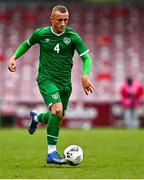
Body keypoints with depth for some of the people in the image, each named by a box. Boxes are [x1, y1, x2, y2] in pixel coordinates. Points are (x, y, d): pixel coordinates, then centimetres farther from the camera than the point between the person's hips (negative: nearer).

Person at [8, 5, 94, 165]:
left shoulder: (73, 36, -5)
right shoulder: (41, 33, -3)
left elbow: (86, 58, -5)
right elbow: (26, 44, 17)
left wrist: (85, 75, -23)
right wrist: (14, 57, 3)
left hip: (64, 82, 3)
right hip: (46, 79, -3)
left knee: (57, 117, 13)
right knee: (57, 109, -27)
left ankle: (36, 117, 50)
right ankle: (51, 152, -20)